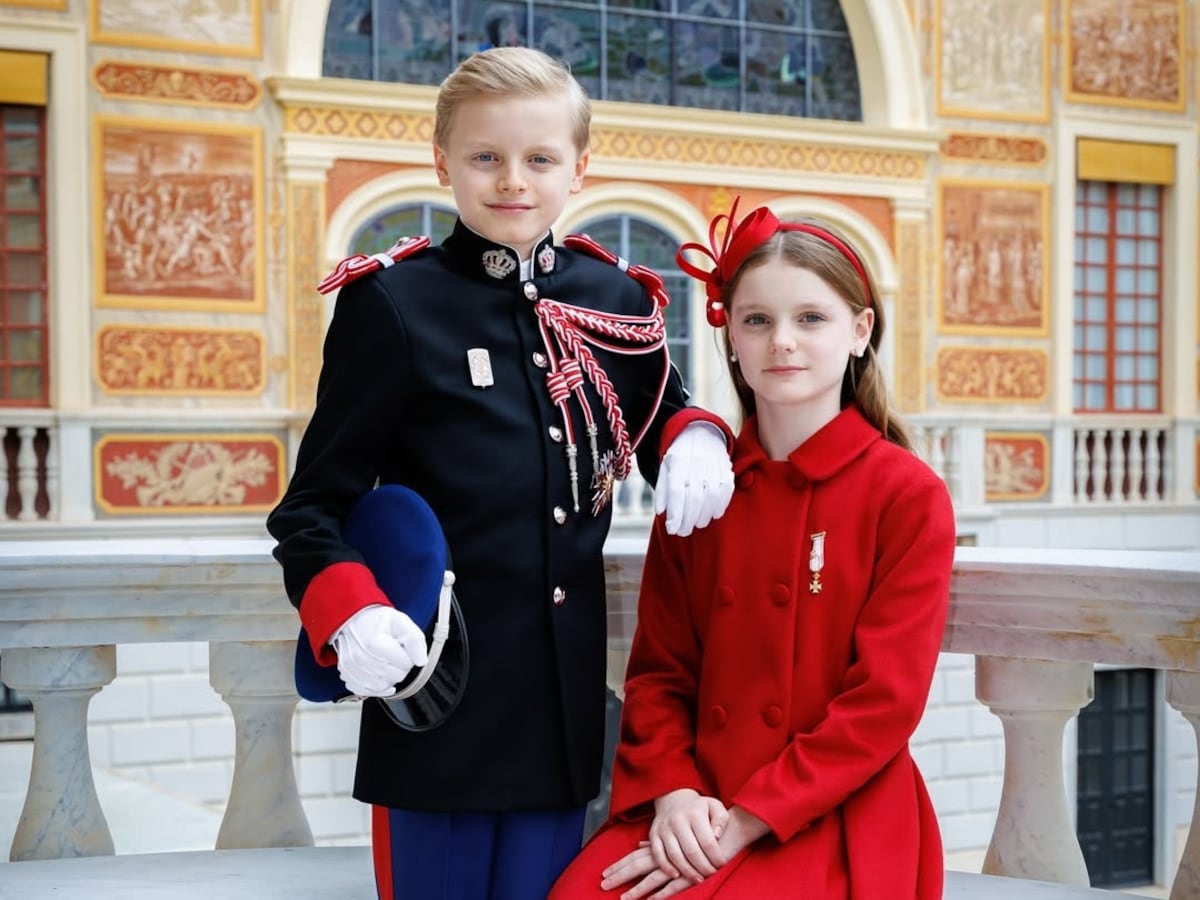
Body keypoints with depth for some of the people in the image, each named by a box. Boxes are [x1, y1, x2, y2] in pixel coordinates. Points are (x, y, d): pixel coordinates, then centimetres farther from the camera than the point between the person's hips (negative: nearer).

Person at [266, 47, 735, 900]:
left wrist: (698, 441, -1)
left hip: (566, 692, 4)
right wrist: (351, 616, -23)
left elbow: (662, 410, 23)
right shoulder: (394, 302, -6)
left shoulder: (618, 299, 6)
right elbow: (315, 505, -5)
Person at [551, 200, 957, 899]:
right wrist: (673, 794, -9)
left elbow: (885, 700, -9)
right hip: (695, 813, 3)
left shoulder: (908, 495, -4)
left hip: (837, 822, -3)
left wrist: (745, 822, -14)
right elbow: (658, 671, 9)